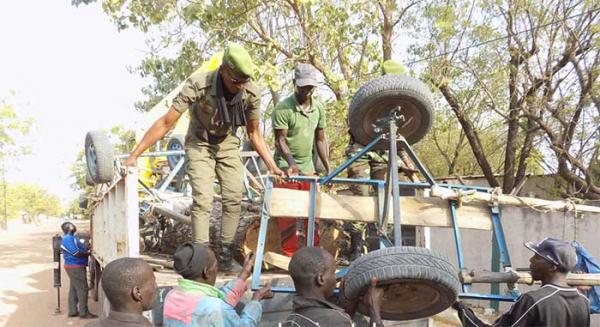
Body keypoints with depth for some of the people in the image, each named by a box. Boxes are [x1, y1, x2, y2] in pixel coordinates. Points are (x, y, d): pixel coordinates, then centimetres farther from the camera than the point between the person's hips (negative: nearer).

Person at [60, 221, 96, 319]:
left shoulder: (73, 237, 15)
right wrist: (88, 253, -12)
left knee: (74, 289, 14)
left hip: (76, 267, 10)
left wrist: (88, 248, 0)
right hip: (75, 267, -10)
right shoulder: (68, 239, -17)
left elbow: (82, 247, 19)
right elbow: (76, 253, -23)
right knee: (82, 289, -6)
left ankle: (73, 311, 21)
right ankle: (84, 313, -2)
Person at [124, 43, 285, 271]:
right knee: (202, 199, -15)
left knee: (234, 198, -7)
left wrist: (272, 166, -6)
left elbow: (254, 133, -4)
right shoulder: (198, 85, -31)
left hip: (228, 145, 3)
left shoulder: (251, 93, -21)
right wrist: (134, 155, -29)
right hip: (199, 144, -3)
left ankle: (224, 251, 4)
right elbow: (166, 123, -28)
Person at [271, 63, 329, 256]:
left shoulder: (319, 107, 4)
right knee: (287, 214, -3)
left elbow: (320, 139, 11)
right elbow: (280, 140, -14)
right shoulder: (283, 108, -14)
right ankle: (289, 254, 7)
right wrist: (291, 163, -28)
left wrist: (328, 168, 9)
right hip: (286, 168, -5)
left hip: (308, 168, 5)